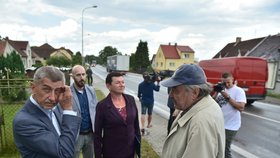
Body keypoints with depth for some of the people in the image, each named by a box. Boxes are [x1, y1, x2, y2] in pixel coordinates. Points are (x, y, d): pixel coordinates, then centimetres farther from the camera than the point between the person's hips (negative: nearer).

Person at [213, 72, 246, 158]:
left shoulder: (239, 91, -11)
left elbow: (241, 107, -20)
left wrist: (227, 97, -23)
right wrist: (216, 92, -11)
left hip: (230, 126, -6)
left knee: (225, 149, 3)